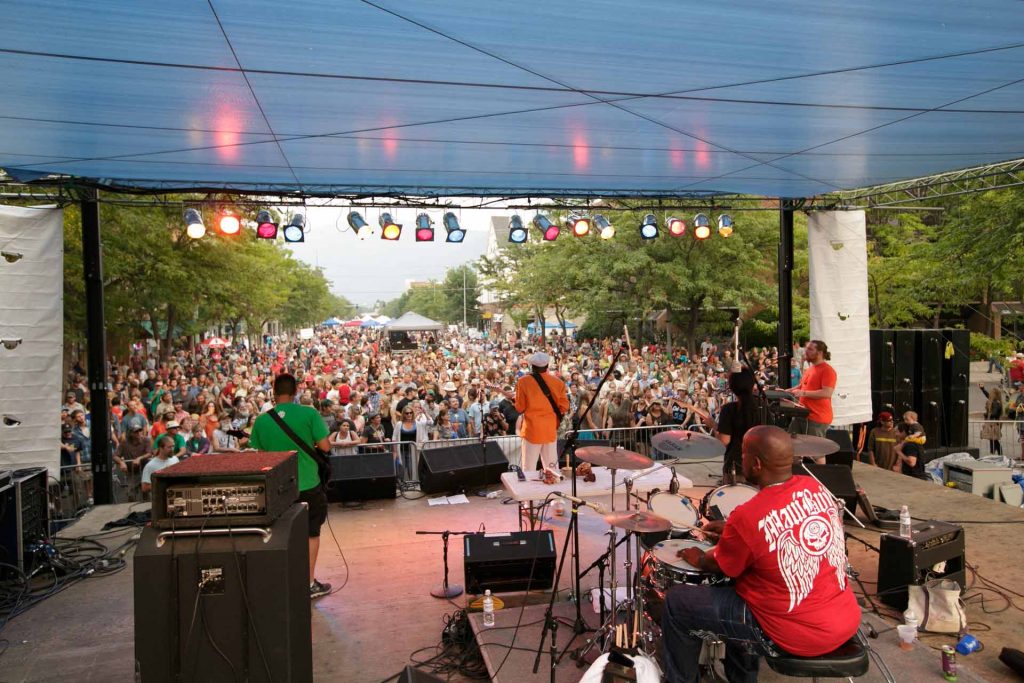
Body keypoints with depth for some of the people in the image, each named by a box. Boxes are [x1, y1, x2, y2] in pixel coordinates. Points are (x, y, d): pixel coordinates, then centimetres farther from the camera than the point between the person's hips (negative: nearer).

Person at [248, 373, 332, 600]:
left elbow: (257, 453, 6)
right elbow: (325, 446, -11)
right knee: (311, 532, 13)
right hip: (307, 484, -2)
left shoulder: (261, 420, -3)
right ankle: (309, 583, 17)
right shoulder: (309, 413, -12)